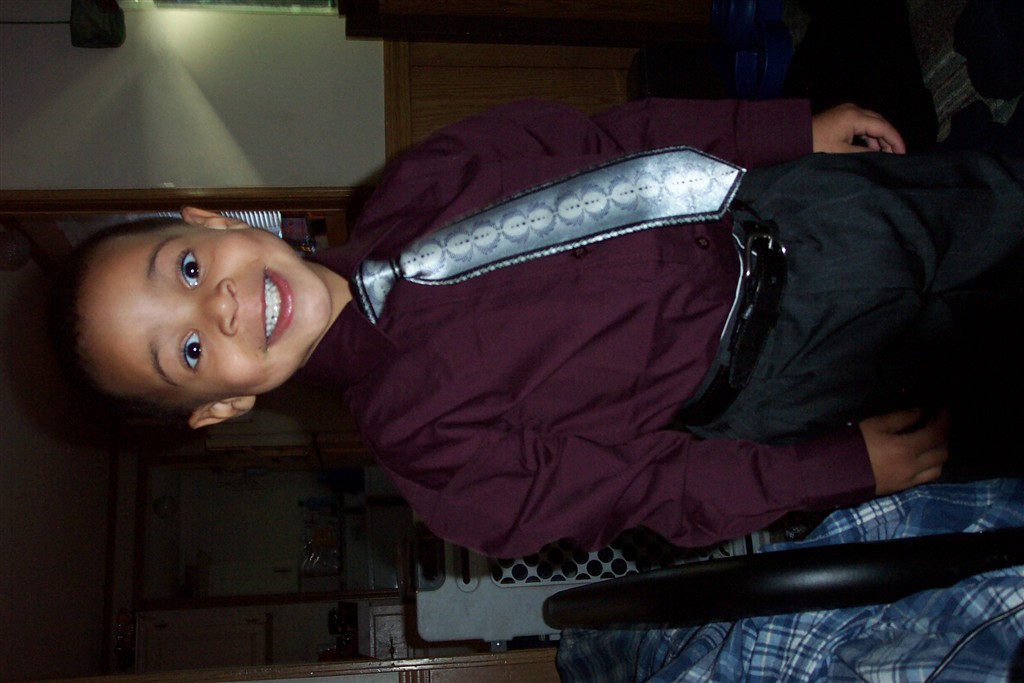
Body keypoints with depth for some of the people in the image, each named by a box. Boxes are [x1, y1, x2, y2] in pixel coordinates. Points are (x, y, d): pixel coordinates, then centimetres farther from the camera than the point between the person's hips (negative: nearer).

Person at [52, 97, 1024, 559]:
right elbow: (657, 486, -19)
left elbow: (608, 140, -2)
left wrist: (794, 128, -1)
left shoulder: (414, 191, -11)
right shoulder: (417, 438, -23)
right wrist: (852, 467, -17)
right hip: (778, 383, -4)